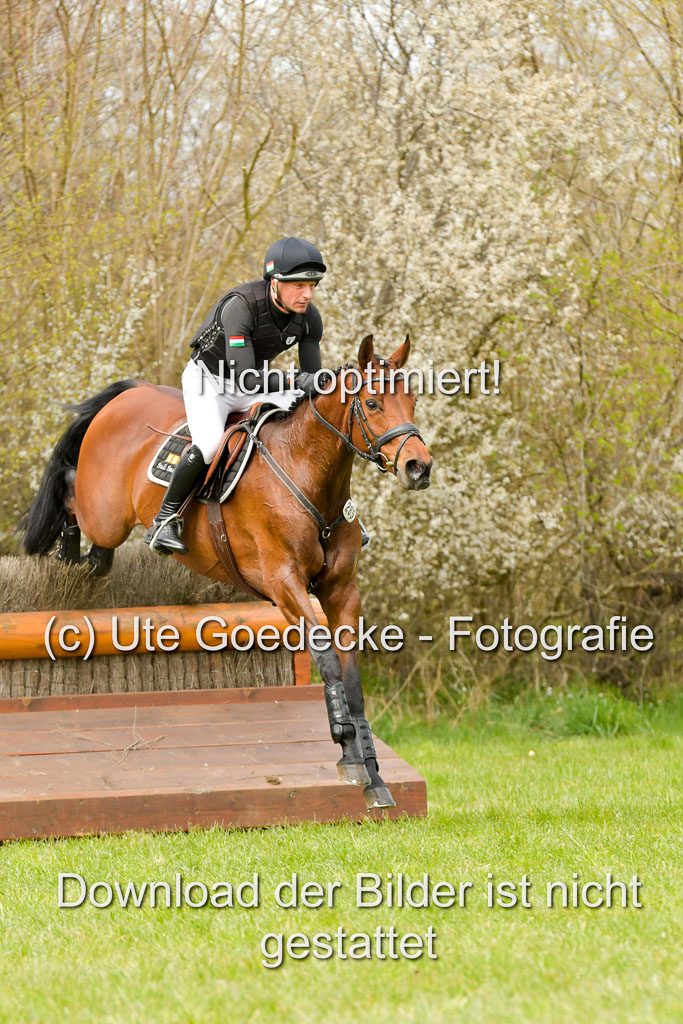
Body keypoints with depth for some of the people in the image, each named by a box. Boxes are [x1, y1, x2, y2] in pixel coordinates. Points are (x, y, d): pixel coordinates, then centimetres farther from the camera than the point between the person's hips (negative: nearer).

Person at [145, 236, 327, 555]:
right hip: (207, 377, -6)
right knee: (209, 445, -32)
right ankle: (165, 521, -15)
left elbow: (312, 376, -5)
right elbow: (245, 379, -38)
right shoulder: (241, 305, -33)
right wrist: (296, 381, -48)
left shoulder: (308, 317, -15)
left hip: (254, 378, 6)